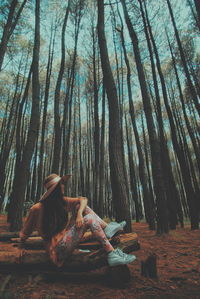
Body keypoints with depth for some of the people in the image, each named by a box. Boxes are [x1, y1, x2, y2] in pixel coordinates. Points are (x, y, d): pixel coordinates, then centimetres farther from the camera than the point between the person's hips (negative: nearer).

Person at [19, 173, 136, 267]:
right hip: (57, 249, -7)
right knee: (89, 219, -23)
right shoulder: (37, 208, -14)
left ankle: (107, 228, -13)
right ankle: (112, 255, -25)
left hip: (66, 238, 7)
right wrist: (21, 247, 9)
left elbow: (83, 200, 2)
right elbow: (26, 230, -3)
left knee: (80, 206, -4)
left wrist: (79, 214, -17)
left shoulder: (62, 201, 5)